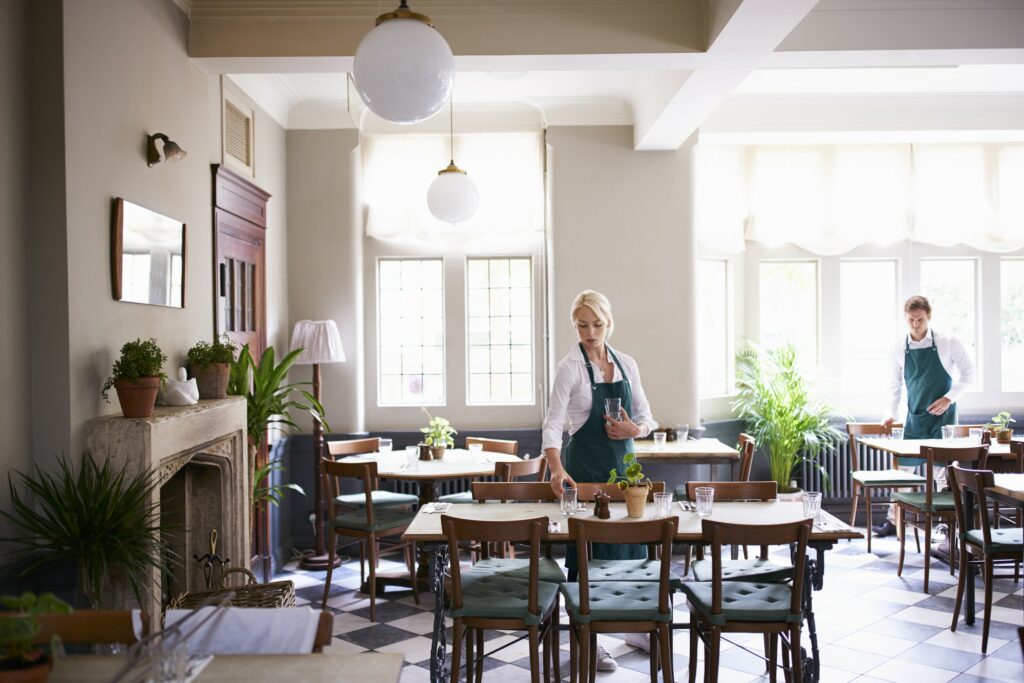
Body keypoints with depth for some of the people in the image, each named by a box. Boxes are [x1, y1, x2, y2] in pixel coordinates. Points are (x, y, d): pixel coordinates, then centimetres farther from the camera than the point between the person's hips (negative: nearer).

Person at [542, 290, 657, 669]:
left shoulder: (627, 365, 4)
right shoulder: (570, 367, -12)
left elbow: (646, 417, 9)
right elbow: (553, 423, -21)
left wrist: (635, 429, -14)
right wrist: (557, 469, -36)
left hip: (624, 462, 5)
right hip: (587, 466, -5)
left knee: (631, 543, 14)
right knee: (587, 551, 2)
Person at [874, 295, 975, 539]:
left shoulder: (948, 344, -8)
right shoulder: (899, 349, 0)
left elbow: (968, 373, -1)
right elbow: (895, 384, 10)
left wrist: (948, 398, -12)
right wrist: (892, 414, 3)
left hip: (942, 415, -3)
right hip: (914, 417, 3)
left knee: (942, 472, -2)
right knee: (903, 467, 6)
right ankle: (893, 521, 15)